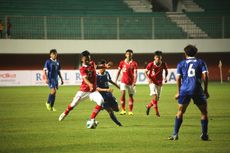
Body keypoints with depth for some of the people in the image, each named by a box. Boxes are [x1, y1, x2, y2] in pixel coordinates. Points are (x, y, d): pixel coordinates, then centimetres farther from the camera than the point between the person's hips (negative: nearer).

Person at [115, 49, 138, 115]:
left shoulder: (134, 63, -2)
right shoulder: (122, 62, 4)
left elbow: (135, 73, -8)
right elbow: (118, 71, 11)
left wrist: (134, 82, -19)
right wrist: (116, 80, 6)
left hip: (131, 82, 0)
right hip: (123, 81, 0)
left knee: (131, 96, 4)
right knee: (123, 94, -15)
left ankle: (130, 111, 13)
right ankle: (123, 110, -7)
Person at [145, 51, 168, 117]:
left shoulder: (163, 64, -8)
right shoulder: (151, 64, -13)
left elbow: (166, 70, 12)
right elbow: (145, 71, 0)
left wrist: (165, 77, -4)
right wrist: (148, 78, -15)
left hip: (159, 83, 4)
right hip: (152, 82, -4)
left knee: (157, 99, 8)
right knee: (154, 96, -22)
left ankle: (148, 106, 36)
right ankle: (157, 111, -14)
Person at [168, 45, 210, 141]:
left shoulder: (181, 64, 13)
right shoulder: (201, 62, 11)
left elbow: (178, 78, 6)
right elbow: (205, 76, 1)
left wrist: (178, 92, 12)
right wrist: (205, 90, 7)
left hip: (184, 90, 1)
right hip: (197, 89, -1)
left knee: (180, 112, 12)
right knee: (204, 112, 11)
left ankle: (175, 134, 8)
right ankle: (204, 135, 7)